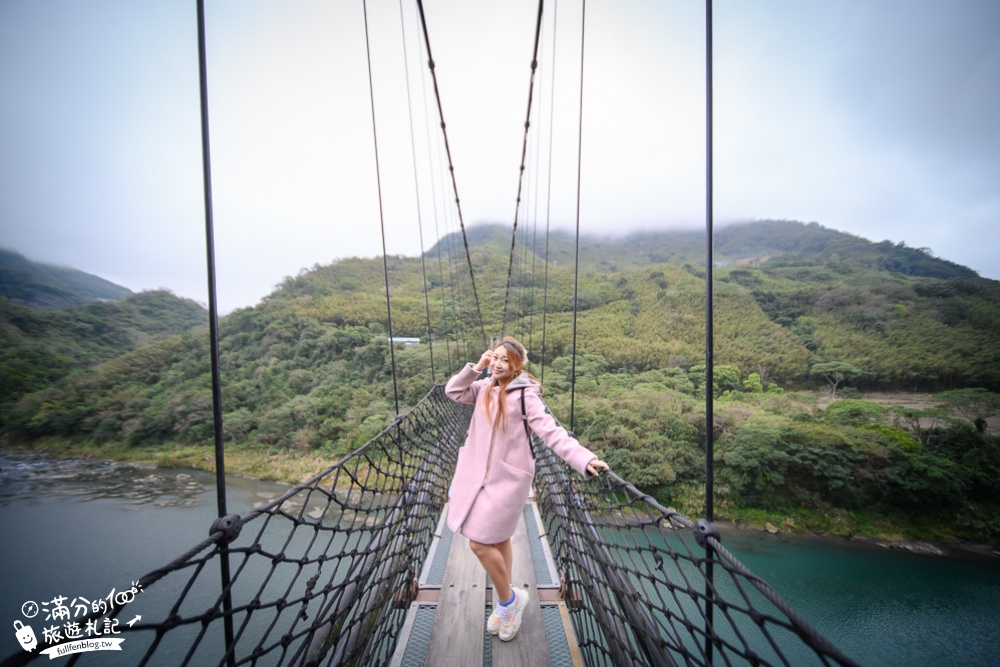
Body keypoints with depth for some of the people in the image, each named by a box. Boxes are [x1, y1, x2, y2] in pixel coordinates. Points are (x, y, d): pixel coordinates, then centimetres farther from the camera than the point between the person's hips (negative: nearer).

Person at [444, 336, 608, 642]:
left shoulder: (525, 394, -19)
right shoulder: (486, 387, 2)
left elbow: (550, 430, -26)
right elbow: (453, 391, 2)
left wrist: (584, 458, -38)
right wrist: (476, 366, -10)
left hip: (506, 477, -7)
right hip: (479, 472, 7)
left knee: (480, 542, -2)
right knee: (498, 539, 20)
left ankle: (507, 599, 24)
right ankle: (508, 601, 42)